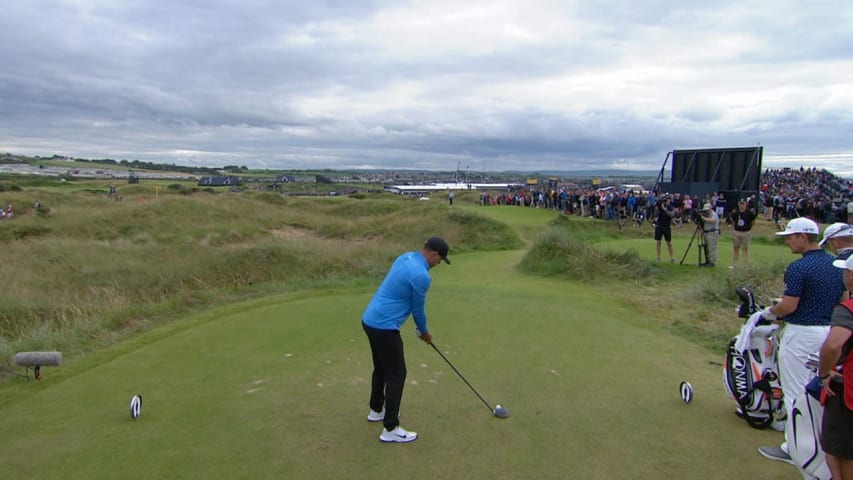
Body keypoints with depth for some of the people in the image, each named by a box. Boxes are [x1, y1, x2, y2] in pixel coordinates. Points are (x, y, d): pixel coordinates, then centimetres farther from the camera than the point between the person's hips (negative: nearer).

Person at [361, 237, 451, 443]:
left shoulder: (406, 257, 9)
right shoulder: (421, 275, -20)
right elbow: (418, 309, -6)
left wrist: (420, 327, 21)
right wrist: (424, 331, 14)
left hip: (370, 320, 10)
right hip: (384, 327, -10)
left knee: (381, 368, 24)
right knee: (397, 374, -1)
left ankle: (376, 410, 39)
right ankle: (390, 429, 4)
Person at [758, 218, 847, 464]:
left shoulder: (799, 267, -19)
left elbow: (788, 306, -22)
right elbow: (844, 300, 13)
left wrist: (770, 312, -3)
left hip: (802, 334, -8)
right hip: (830, 331, 8)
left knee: (795, 392, 2)